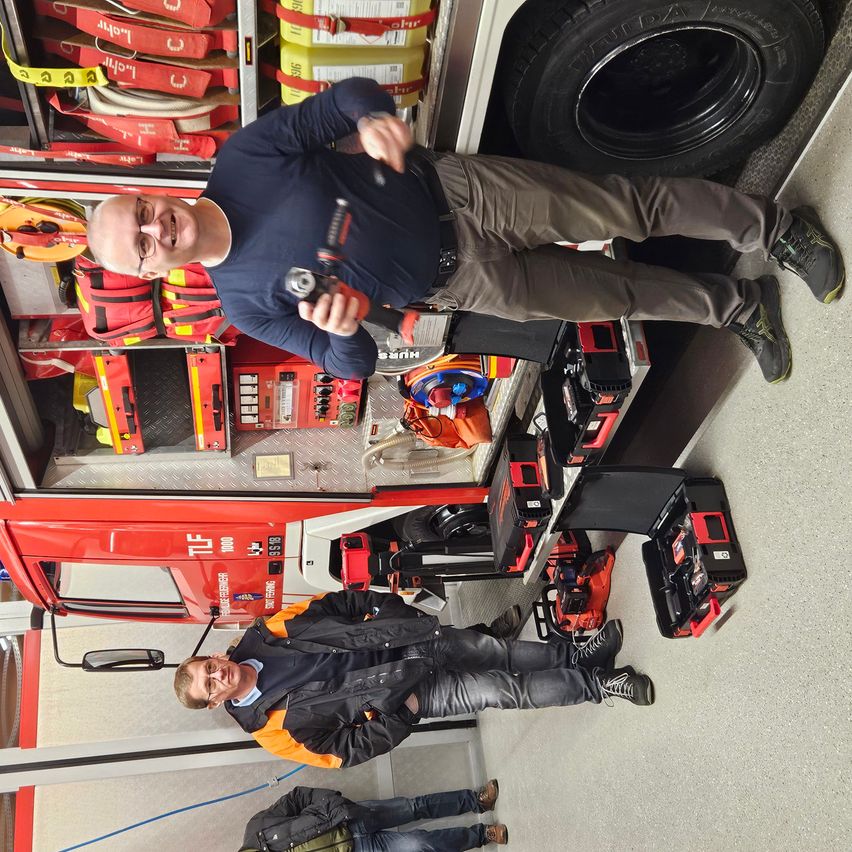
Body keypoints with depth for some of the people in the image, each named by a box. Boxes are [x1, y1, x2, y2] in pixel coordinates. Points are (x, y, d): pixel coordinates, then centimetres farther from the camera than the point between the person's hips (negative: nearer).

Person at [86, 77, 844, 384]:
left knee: (633, 207, -2)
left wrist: (371, 116, -28)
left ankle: (769, 226, 21)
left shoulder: (242, 155, -8)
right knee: (618, 295, 6)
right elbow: (351, 364, -4)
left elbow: (340, 98, -3)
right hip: (460, 282, 0)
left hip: (454, 191, 0)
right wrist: (340, 332, -29)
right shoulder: (245, 304, -7)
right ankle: (736, 303, 30)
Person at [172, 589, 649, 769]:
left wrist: (384, 605, -8)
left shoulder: (260, 638, -5)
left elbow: (327, 607, 2)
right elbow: (344, 751, -11)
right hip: (404, 696, -4)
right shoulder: (275, 726, -14)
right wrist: (401, 716, -21)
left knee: (493, 649, -6)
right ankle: (596, 684, 1)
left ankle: (579, 656, 12)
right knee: (497, 689, -13)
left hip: (398, 642, 4)